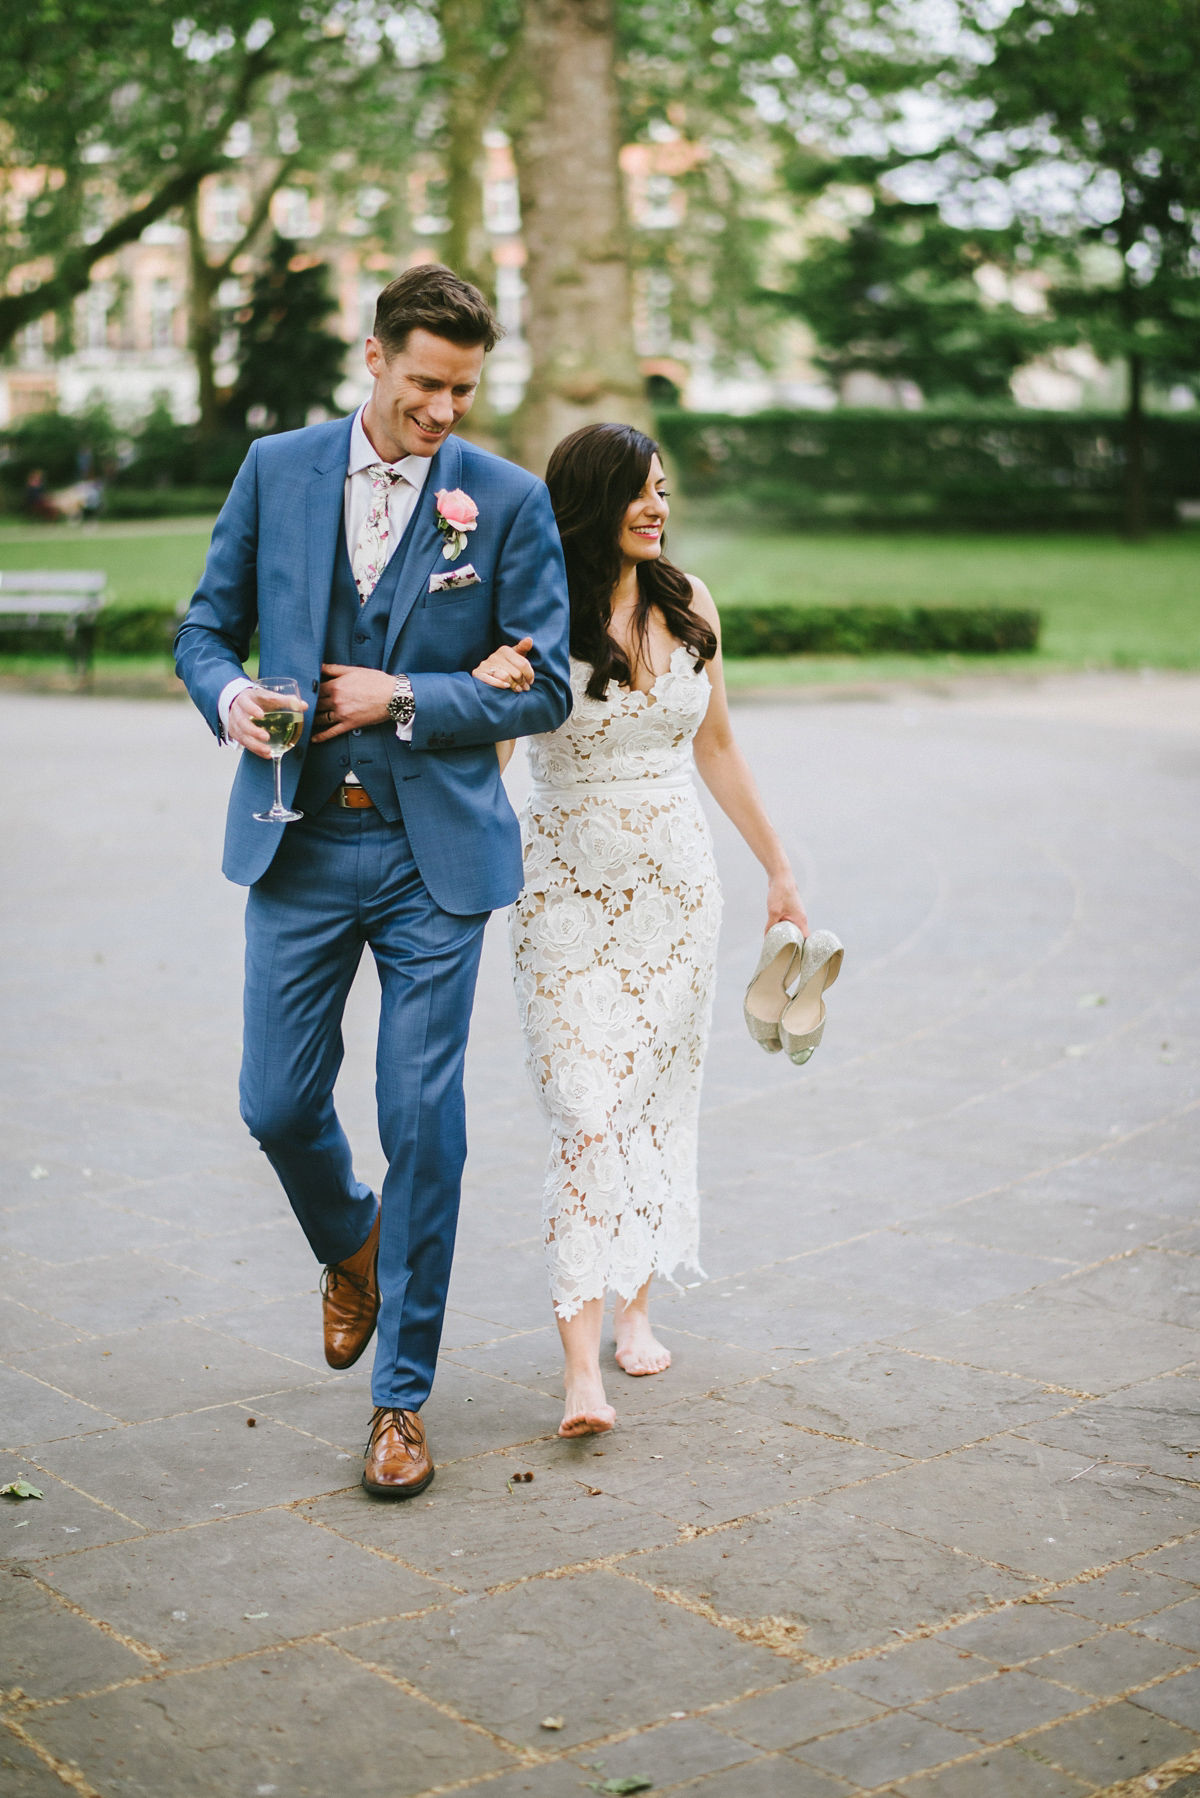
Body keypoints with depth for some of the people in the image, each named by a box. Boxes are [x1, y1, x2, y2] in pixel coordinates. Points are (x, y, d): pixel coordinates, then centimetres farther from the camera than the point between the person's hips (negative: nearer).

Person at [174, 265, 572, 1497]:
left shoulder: (508, 502, -2)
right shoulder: (277, 470, 5)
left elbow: (543, 691, -2)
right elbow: (207, 626, 11)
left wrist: (402, 697, -13)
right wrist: (227, 695, -11)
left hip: (434, 852, -2)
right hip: (299, 845, 2)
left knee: (423, 1125, -1)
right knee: (277, 1104, 5)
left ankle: (401, 1397, 13)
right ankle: (353, 1249, 40)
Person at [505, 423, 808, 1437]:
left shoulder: (688, 604, 4)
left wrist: (776, 866, 18)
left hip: (676, 879, 4)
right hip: (571, 886, -4)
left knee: (659, 1095, 10)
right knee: (586, 1111, -10)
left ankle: (634, 1302, 28)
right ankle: (582, 1363, -9)